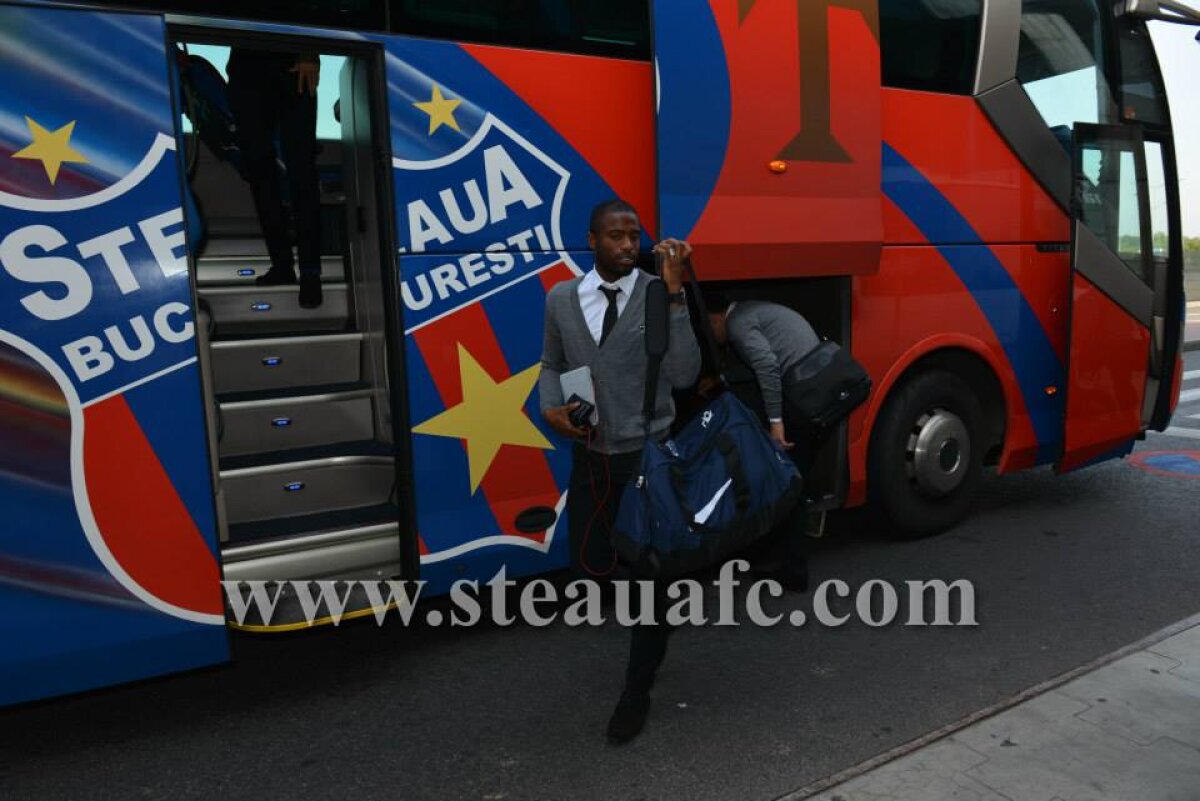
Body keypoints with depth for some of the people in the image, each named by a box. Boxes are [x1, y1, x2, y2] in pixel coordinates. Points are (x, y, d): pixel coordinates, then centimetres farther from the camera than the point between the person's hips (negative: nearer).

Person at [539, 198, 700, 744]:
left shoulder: (661, 296, -9)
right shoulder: (560, 300, 1)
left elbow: (683, 377, -19)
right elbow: (552, 365, 13)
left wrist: (674, 294, -24)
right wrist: (550, 408, -7)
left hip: (649, 456, -3)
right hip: (590, 458, 4)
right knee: (591, 567, 13)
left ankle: (637, 694, 28)